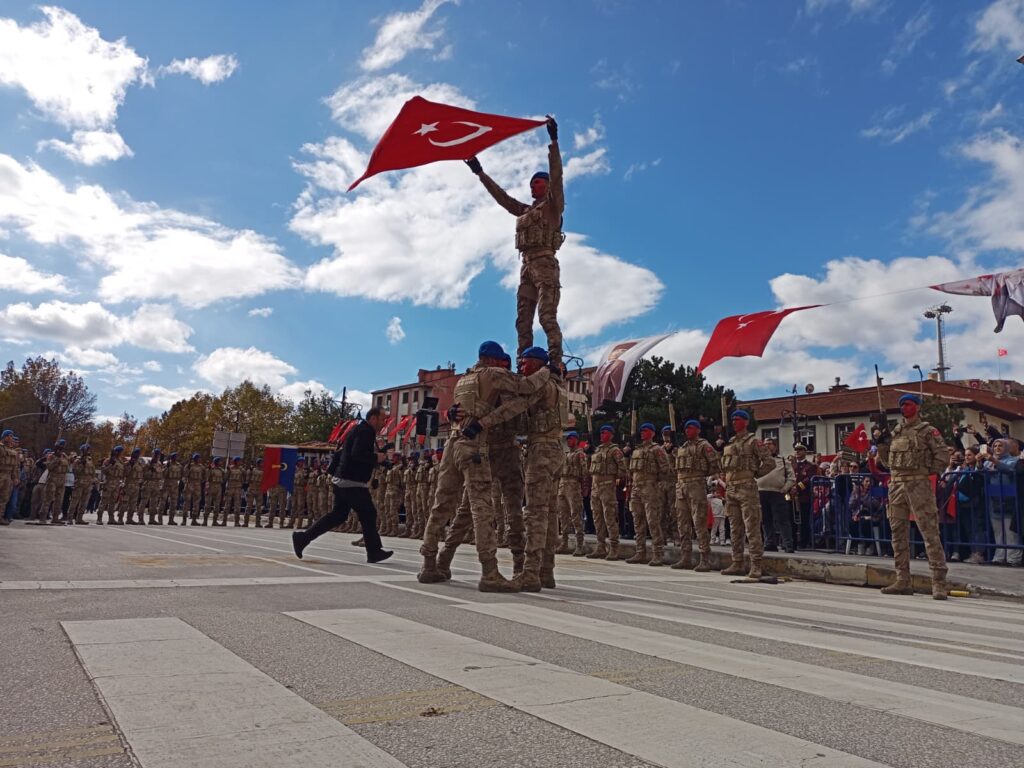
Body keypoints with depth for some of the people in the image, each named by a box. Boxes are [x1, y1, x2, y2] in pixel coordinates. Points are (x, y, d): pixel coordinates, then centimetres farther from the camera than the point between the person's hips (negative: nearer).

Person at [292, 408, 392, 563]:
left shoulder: (356, 430, 20)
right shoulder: (366, 431, -13)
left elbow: (339, 453, 24)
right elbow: (357, 454, -26)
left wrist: (333, 472, 20)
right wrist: (376, 457, -15)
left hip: (342, 481, 10)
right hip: (353, 483, -10)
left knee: (338, 515, 12)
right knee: (368, 515, -1)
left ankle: (303, 537, 9)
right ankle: (374, 552, 7)